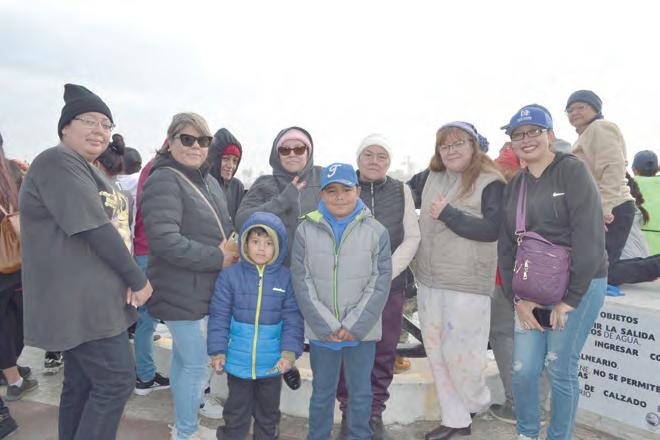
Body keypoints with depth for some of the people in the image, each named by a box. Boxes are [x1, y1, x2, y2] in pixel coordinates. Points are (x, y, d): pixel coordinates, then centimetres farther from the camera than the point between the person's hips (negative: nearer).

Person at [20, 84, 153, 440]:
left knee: (81, 383, 16)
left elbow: (111, 227, 17)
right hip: (81, 300, -10)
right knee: (116, 381, -4)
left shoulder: (89, 170, 18)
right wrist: (138, 280, -13)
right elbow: (97, 231, -21)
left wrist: (127, 279, 4)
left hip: (91, 298, 10)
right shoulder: (58, 162, -14)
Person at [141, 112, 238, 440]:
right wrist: (217, 258, -21)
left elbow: (223, 225, 20)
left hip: (206, 289, 9)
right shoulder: (164, 181, -16)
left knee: (183, 357, 21)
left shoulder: (208, 180, 11)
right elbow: (164, 240, -26)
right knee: (196, 363, 2)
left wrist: (232, 246, -2)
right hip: (183, 293, -8)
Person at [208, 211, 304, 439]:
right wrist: (218, 350, -7)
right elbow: (219, 316, -5)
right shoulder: (230, 275, -8)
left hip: (272, 361, 1)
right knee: (236, 410, 18)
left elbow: (293, 318, -6)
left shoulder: (286, 278, -6)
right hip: (238, 359, -1)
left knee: (268, 411, 21)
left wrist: (290, 351, -15)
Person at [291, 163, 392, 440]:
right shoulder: (306, 231, -4)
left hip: (362, 331, 0)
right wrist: (327, 326, -12)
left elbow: (380, 283, -6)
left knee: (361, 393, 16)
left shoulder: (376, 231, -4)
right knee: (322, 392, 17)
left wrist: (354, 326, -12)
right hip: (321, 331, 0)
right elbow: (302, 282, -6)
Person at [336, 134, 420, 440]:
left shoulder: (401, 191, 5)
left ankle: (375, 413, 26)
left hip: (391, 286, 1)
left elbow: (412, 237, 3)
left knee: (384, 353, 9)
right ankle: (348, 412, 23)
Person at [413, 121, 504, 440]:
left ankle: (479, 403, 31)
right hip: (428, 281, 6)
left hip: (467, 284, -6)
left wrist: (447, 213, -20)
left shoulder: (490, 183, -8)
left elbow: (491, 230, -20)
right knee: (436, 352, 11)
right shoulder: (432, 178, 9)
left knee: (459, 352, 0)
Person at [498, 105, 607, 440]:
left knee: (560, 370, 3)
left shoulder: (572, 171, -7)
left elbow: (589, 237, -14)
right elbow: (506, 246, 8)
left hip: (578, 286, -4)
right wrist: (517, 298, -1)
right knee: (523, 370, 5)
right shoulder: (513, 186, 10)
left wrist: (570, 298, -15)